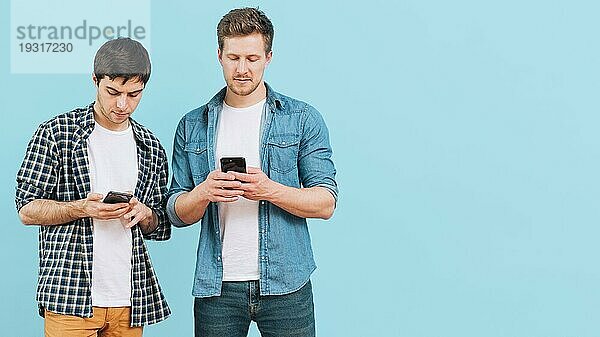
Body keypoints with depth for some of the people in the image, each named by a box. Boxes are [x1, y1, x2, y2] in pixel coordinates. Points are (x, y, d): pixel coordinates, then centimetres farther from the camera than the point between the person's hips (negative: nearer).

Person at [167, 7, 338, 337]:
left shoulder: (303, 119, 2)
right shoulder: (192, 126, 8)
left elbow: (326, 203, -3)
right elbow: (177, 213, 7)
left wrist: (270, 190, -20)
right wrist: (203, 193, -15)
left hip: (285, 284, -1)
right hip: (216, 286, 2)